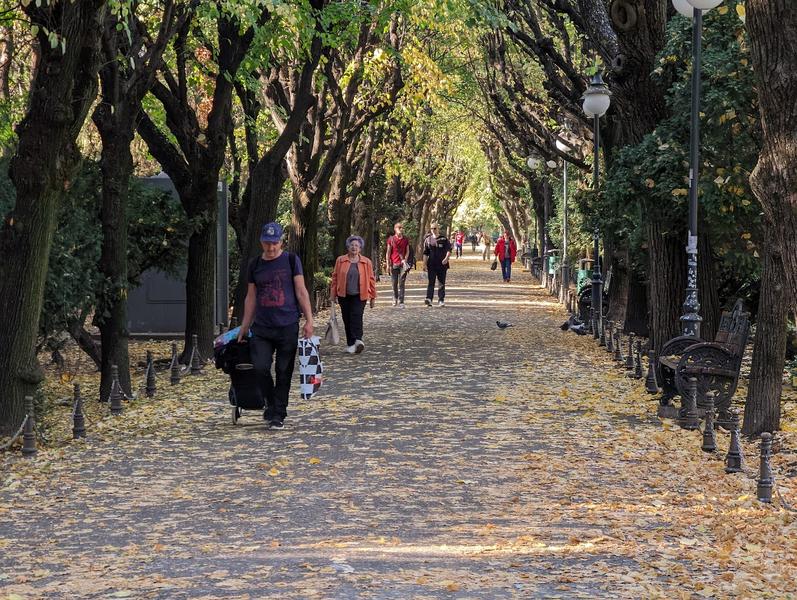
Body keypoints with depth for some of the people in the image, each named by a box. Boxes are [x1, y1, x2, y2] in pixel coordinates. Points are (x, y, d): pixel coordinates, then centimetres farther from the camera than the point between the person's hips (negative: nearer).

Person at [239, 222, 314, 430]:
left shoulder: (291, 260, 2)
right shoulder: (254, 265, 10)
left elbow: (301, 291, 2)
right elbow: (251, 297, 15)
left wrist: (309, 320, -5)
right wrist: (244, 327, 14)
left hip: (288, 326, -2)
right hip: (261, 327, 2)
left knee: (284, 372, 1)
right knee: (260, 367, -11)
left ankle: (278, 414, 12)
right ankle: (271, 404, 13)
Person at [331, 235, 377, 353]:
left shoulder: (366, 262, 5)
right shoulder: (340, 260, 6)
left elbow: (371, 279, 7)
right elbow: (335, 277, 8)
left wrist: (373, 296, 7)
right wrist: (333, 294, 5)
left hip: (359, 296, -2)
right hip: (344, 295, 2)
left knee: (356, 317, -17)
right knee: (347, 319, 4)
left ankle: (357, 340, -28)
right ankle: (351, 344, 12)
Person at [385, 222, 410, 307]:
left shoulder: (405, 240, 7)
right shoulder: (391, 239, 2)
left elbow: (407, 251, 10)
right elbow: (388, 252, 3)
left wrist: (405, 259, -7)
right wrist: (388, 264, -2)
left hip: (402, 263, 0)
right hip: (394, 264, 0)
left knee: (402, 284, -4)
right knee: (394, 283, 6)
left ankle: (401, 301, -5)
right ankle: (395, 299, 23)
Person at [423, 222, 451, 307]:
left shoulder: (444, 239, 2)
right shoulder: (428, 239, 6)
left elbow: (449, 250, -1)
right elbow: (425, 253, 8)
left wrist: (446, 258, -20)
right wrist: (424, 264, 2)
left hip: (442, 265, 0)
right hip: (431, 264, 0)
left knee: (442, 283, 5)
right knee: (431, 282, -8)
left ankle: (441, 300, 11)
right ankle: (429, 299, -19)